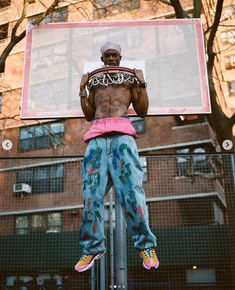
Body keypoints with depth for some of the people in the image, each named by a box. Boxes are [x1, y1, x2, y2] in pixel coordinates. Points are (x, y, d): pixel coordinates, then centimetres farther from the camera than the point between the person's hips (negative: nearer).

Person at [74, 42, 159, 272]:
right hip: (97, 135, 2)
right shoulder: (95, 82, 27)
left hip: (122, 134, -2)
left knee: (131, 188, -14)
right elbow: (88, 115, 21)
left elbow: (142, 111, 15)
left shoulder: (130, 79, 22)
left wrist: (141, 83, 7)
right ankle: (92, 247, -3)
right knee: (92, 190, -8)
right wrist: (83, 89, 11)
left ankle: (146, 245, -9)